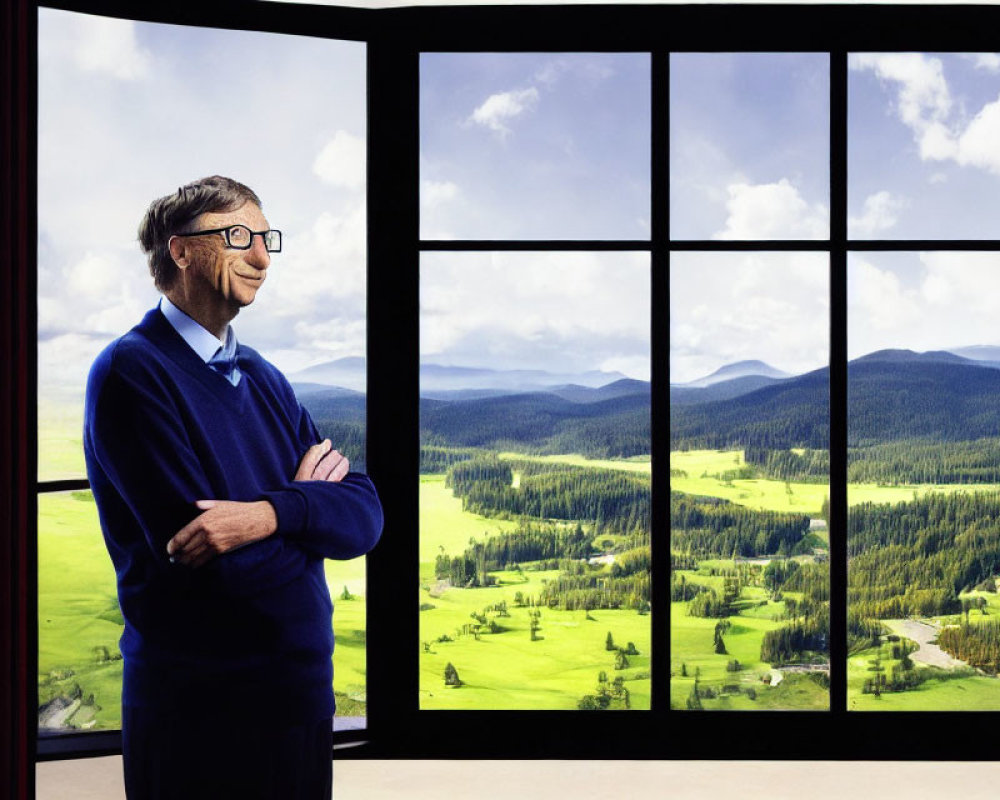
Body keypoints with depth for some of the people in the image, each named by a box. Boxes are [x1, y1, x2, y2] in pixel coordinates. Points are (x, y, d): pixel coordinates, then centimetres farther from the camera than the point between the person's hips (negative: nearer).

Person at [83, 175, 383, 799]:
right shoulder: (132, 373, -12)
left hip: (305, 690, 7)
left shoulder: (265, 379, 12)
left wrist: (270, 513, -21)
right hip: (196, 706, -6)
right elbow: (214, 560, -21)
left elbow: (365, 515, -1)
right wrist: (308, 496, -5)